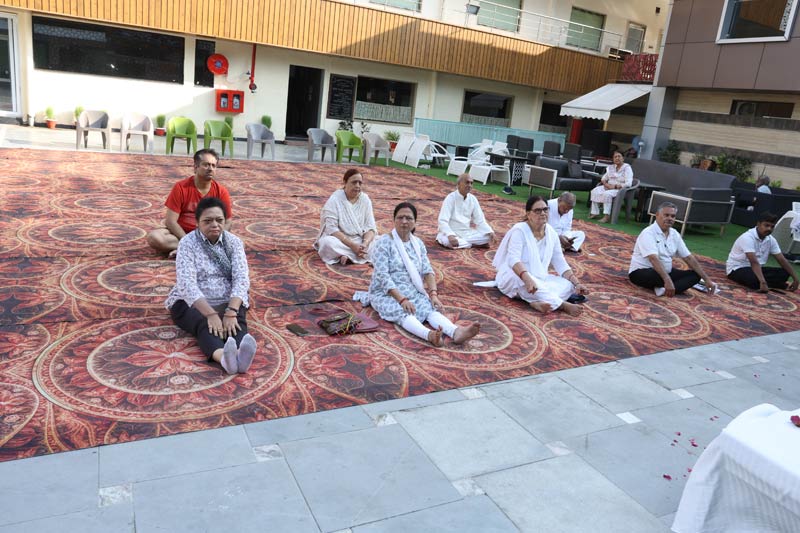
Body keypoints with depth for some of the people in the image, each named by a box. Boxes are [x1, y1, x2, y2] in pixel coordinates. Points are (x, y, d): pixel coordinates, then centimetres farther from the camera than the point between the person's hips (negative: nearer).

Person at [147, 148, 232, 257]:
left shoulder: (221, 191, -7)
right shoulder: (180, 187, -11)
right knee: (153, 237, -29)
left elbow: (227, 222, -4)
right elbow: (171, 221, -13)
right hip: (181, 233, 0)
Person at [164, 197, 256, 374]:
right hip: (192, 303, -2)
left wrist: (231, 312, -30)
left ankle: (239, 354, -64)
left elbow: (241, 278, -12)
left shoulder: (234, 242, 1)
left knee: (237, 322, -31)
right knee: (205, 325, -35)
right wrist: (211, 314, -34)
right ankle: (223, 356, -66)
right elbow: (187, 282, -21)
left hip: (228, 302, 2)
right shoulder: (187, 243, -7)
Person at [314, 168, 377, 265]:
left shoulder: (365, 199, -2)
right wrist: (352, 245, -29)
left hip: (360, 240, 4)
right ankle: (364, 254, -25)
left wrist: (365, 244, -26)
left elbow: (370, 227, -5)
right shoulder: (335, 200, -13)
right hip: (339, 240, -3)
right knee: (327, 242, -36)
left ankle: (348, 255, -22)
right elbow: (332, 229, -20)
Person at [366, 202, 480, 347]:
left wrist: (433, 294, -15)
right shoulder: (383, 243, -9)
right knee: (403, 313, -36)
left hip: (413, 292, 5)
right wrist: (402, 299, -28)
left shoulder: (418, 243, 9)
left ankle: (456, 332, -53)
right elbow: (382, 276, -17)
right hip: (386, 293, -5)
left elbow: (428, 271, 3)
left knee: (430, 308, -26)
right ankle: (429, 334, -64)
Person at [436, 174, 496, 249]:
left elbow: (480, 220, 3)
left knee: (487, 237, -16)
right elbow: (443, 221, -23)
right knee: (447, 241, -38)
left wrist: (490, 232, -15)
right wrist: (450, 236, -40)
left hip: (467, 233, 4)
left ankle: (460, 242, -11)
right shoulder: (450, 198, -14)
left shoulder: (473, 199, 1)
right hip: (452, 233, -4)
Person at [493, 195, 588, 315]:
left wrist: (577, 283, -11)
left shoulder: (551, 233, 2)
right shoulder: (519, 230, -16)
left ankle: (539, 302, -36)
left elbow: (561, 264, 3)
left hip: (540, 278, 7)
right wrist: (528, 280, -47)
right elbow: (514, 260, -30)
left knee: (568, 284, -15)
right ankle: (562, 305, -37)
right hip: (515, 277, -6)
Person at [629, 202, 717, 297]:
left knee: (695, 275, -8)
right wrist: (667, 280, -44)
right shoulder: (648, 233, -18)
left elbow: (689, 258, 7)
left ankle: (665, 290, -27)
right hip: (642, 273, -9)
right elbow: (654, 259, -32)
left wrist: (706, 279, 1)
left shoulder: (675, 234, 6)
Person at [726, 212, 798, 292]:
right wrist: (763, 282, -43)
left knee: (784, 273, -8)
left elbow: (782, 260, 3)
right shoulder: (748, 237, -24)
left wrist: (795, 278, -4)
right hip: (737, 269, -8)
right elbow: (754, 262, -34)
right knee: (756, 279, -38)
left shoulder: (771, 240, 1)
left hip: (757, 268, 8)